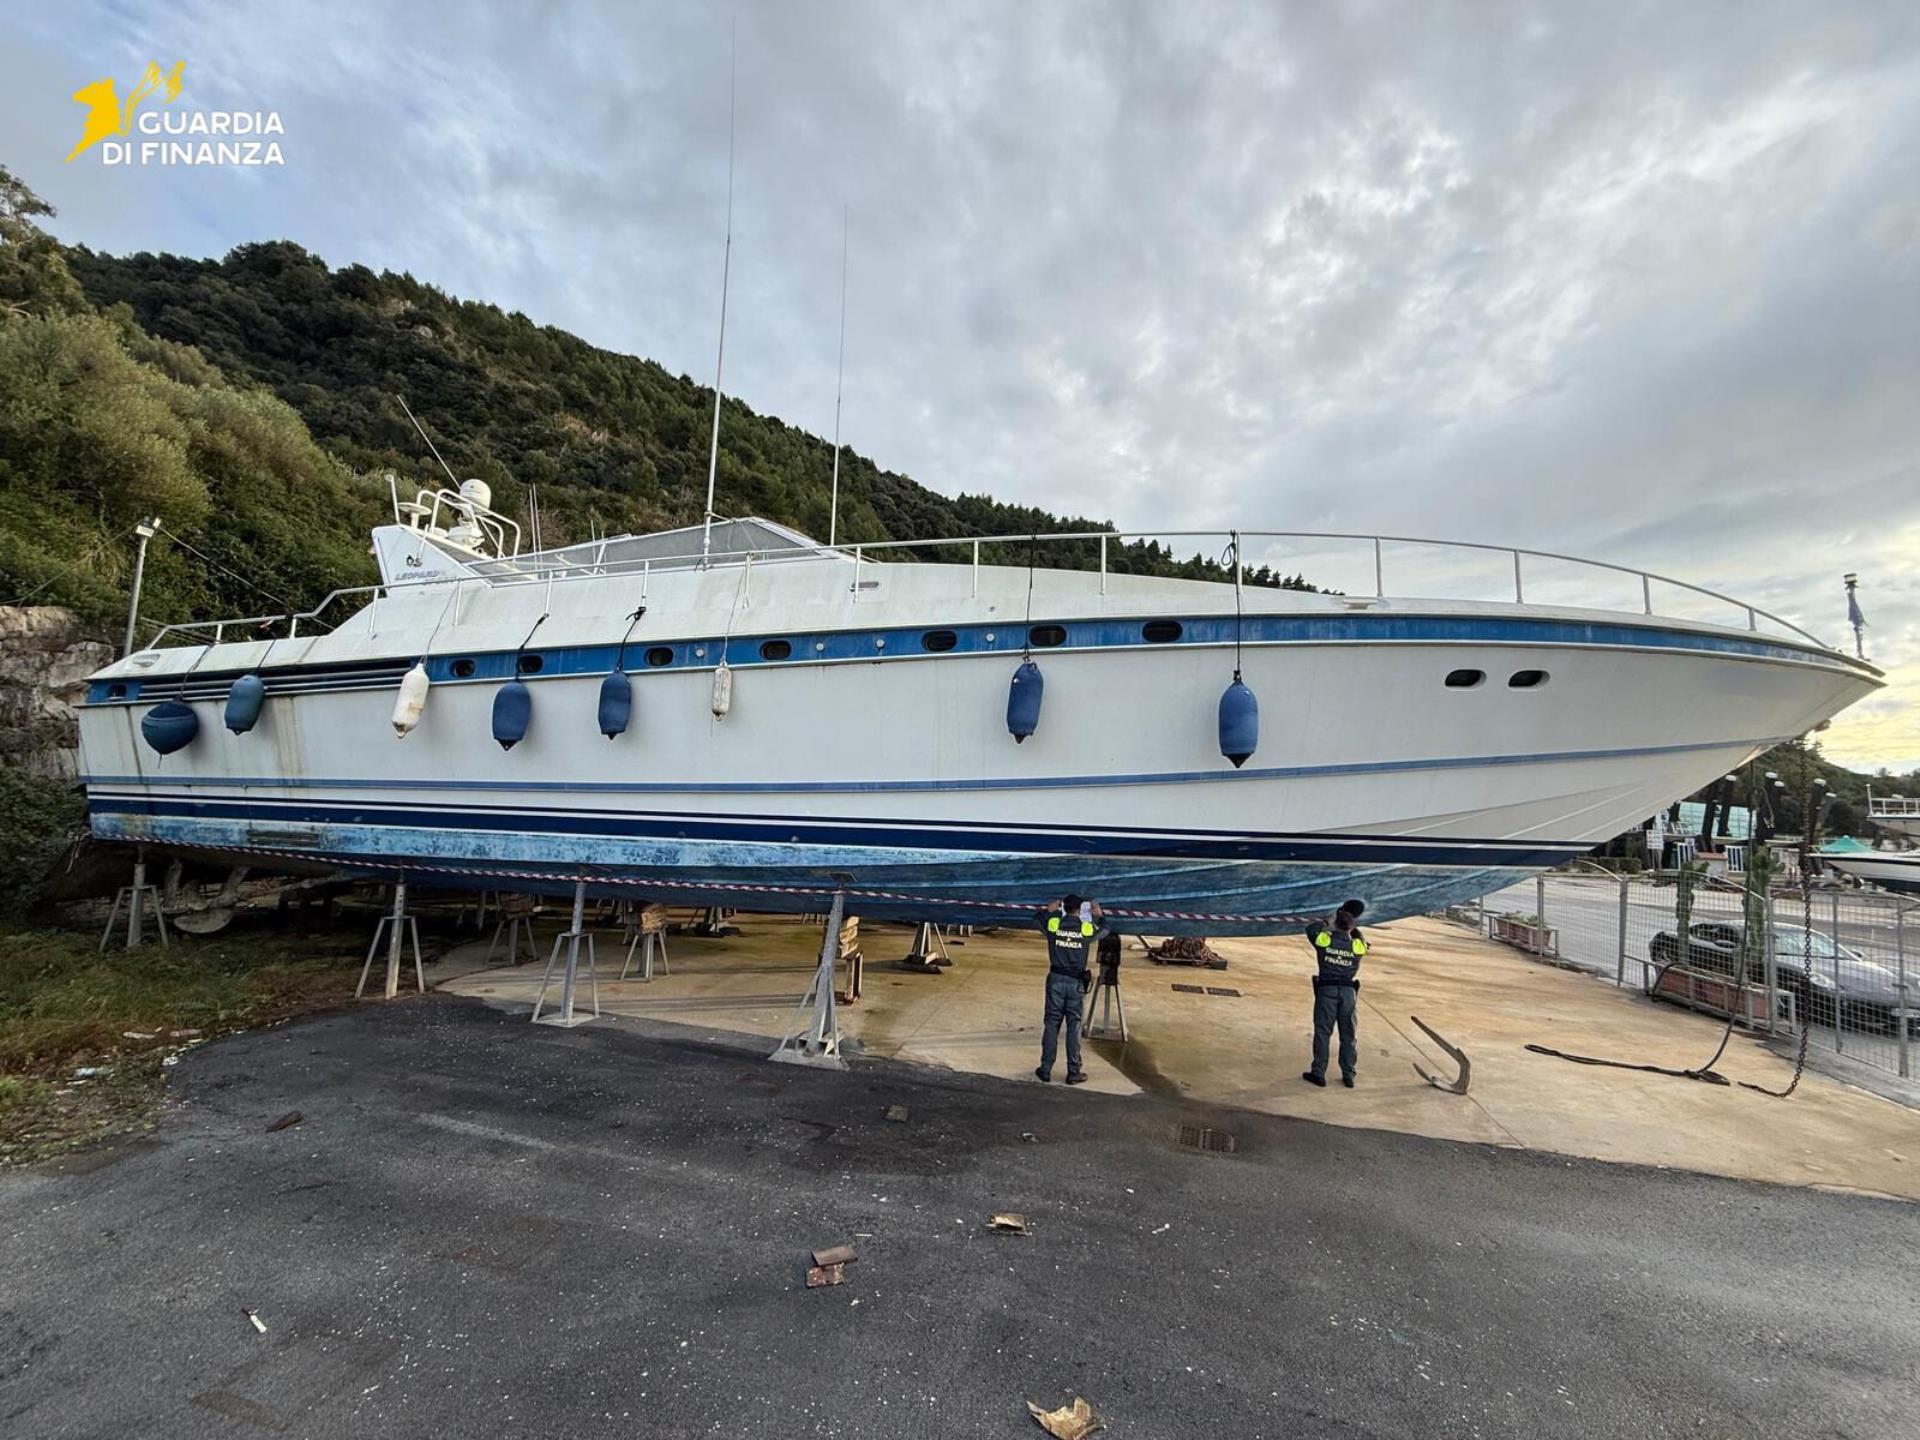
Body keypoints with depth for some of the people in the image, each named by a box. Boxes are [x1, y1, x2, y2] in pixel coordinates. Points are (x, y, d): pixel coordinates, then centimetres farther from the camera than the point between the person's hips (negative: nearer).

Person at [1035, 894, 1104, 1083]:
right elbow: (1104, 927, 18)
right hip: (1076, 983, -1)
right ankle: (1073, 1073, 12)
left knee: (1051, 1024, 8)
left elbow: (1042, 913, 20)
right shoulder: (1087, 929, -4)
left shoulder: (1053, 924, -2)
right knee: (1074, 1027, 6)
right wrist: (1096, 911, 31)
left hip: (1056, 979, 1)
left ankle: (1046, 1069, 13)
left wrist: (1056, 904, 32)